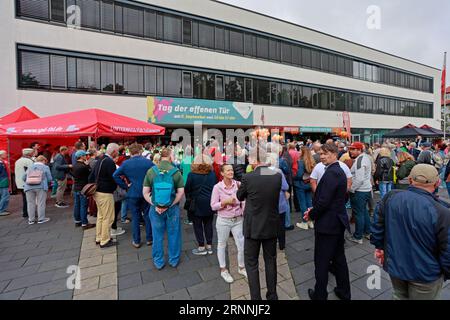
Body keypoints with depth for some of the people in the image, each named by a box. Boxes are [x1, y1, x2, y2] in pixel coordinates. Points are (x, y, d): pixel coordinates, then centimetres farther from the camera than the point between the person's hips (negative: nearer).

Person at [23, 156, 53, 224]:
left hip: (29, 187, 4)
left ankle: (31, 220, 16)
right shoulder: (45, 167, 3)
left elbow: (23, 178, 13)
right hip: (41, 187, -3)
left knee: (30, 203, 9)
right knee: (41, 203, 3)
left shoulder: (30, 167, 13)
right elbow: (49, 179, 0)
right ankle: (41, 219, 8)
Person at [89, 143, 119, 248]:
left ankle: (98, 238, 33)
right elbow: (114, 179, -22)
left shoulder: (99, 160, 9)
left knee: (100, 216, 21)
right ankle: (105, 241, 13)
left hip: (97, 192, 10)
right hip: (105, 193, -10)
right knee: (108, 218, 2)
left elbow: (91, 176, 14)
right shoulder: (110, 162, -20)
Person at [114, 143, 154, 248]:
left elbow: (115, 176, -11)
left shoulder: (125, 163, -6)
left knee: (135, 217, 11)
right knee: (147, 215, 13)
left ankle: (136, 241, 20)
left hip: (132, 193, 0)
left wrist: (125, 186, -4)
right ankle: (149, 239, 23)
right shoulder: (148, 162, -7)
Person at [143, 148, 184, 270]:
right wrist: (170, 205, -9)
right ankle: (174, 260, 32)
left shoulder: (151, 171, -7)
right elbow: (181, 192, -12)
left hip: (156, 208, 2)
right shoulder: (176, 172, -11)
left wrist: (155, 205, -6)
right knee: (173, 234, 16)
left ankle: (158, 262, 33)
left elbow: (145, 192, -6)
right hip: (172, 208, -1)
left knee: (157, 235, 16)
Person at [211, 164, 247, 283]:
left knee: (242, 245, 12)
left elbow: (243, 201, 4)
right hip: (223, 220, -2)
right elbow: (213, 206, -10)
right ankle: (223, 270, 39)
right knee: (222, 245, 16)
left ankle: (241, 267, 39)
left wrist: (244, 213, -6)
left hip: (238, 220, 2)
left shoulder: (238, 184, -8)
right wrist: (225, 202, -22)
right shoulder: (217, 187, -14)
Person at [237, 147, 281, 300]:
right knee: (271, 261, 21)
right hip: (272, 227, 5)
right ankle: (272, 295, 38)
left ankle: (256, 297, 23)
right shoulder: (278, 176, -8)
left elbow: (240, 197, -2)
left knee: (251, 263, 13)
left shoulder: (248, 178, -20)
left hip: (253, 227, -4)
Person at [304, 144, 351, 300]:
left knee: (322, 261, 7)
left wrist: (311, 214, -9)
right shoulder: (340, 170, 9)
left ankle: (320, 294, 24)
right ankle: (344, 292, 38)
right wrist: (314, 209, 6)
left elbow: (323, 202, -27)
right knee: (339, 258, 22)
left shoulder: (330, 173, -23)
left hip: (327, 224, -10)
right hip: (339, 221, 10)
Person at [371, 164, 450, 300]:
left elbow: (377, 226, -4)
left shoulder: (391, 197, -16)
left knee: (399, 296, 28)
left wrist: (379, 247, 13)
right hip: (425, 274, -2)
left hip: (394, 265, 3)